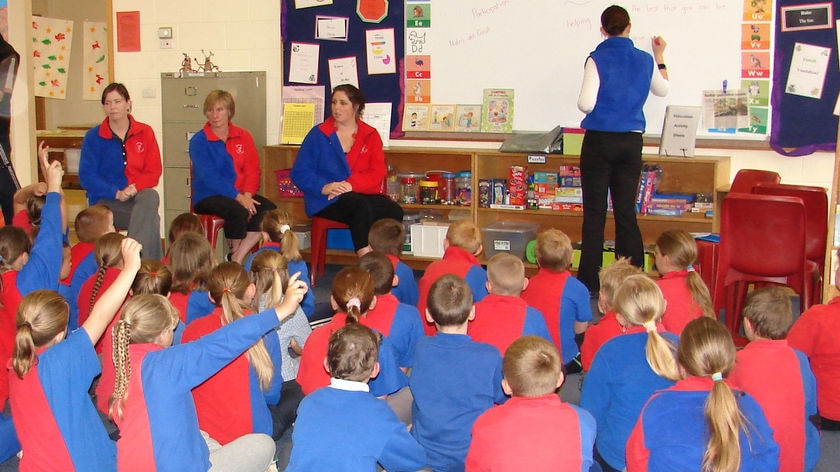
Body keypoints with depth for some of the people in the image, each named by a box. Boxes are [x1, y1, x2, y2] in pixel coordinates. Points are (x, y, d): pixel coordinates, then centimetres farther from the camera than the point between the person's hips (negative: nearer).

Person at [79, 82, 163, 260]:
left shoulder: (145, 132, 6)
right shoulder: (93, 137, 2)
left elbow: (154, 172, 2)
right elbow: (87, 177, -4)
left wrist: (134, 187, -20)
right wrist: (116, 192, -20)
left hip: (139, 196, 2)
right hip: (105, 202, -2)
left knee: (150, 197, -36)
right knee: (151, 219, -32)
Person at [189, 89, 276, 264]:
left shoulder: (243, 136, 10)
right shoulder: (199, 140, -3)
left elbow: (252, 170, 4)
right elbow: (209, 177, -14)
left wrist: (247, 194, -17)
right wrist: (238, 197, -24)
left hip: (241, 195, 5)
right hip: (208, 197, -5)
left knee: (268, 209, -22)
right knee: (238, 212, -34)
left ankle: (238, 259, -15)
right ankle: (235, 253, -7)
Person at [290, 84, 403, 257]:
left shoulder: (370, 135, 14)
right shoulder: (318, 134, 9)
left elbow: (378, 172, 2)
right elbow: (299, 173, 4)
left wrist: (350, 185, -17)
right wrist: (324, 187, -16)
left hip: (363, 195, 3)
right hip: (326, 202, -2)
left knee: (394, 211, -29)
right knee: (360, 205, -36)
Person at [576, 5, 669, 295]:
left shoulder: (597, 60, -9)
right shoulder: (645, 60, 4)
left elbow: (586, 104, -16)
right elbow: (662, 90, 23)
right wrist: (660, 57, 35)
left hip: (600, 141, -4)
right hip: (632, 143, 4)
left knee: (594, 213, 2)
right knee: (626, 212, 9)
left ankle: (589, 283, 4)